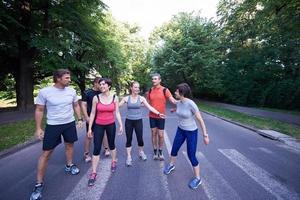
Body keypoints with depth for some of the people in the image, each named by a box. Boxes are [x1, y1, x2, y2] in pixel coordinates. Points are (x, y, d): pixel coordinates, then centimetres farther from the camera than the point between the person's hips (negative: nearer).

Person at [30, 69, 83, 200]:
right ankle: (39, 183, 19)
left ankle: (69, 165, 43)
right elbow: (39, 110, -7)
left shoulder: (72, 91, -4)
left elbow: (76, 106, 8)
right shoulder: (44, 92, -14)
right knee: (46, 153, 3)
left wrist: (80, 119, 6)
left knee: (69, 145, 18)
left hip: (70, 123, 3)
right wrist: (38, 128, -7)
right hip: (53, 125, -3)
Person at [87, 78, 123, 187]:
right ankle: (93, 173, 16)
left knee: (111, 145, 17)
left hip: (111, 125, 1)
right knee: (96, 149, 1)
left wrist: (121, 125, -8)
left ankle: (114, 162, 44)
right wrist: (89, 128, -3)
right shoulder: (96, 98, -8)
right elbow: (92, 114, -3)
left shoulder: (115, 97, -6)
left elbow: (117, 113, -2)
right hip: (98, 126, 0)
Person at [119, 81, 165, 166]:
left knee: (140, 139, 6)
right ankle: (129, 157, 25)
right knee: (129, 139, 7)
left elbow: (150, 107, -7)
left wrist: (158, 113, -14)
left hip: (138, 121, 0)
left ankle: (141, 152, 36)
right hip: (129, 121, 1)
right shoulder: (126, 98, -3)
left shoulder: (141, 98, -4)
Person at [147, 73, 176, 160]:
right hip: (152, 116, 3)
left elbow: (172, 100, -17)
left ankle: (160, 152, 27)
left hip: (161, 116, -3)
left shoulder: (165, 90, -9)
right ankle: (155, 152, 28)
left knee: (160, 135, 6)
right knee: (154, 134, 12)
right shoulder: (150, 90, 3)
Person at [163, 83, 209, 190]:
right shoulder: (178, 103, -7)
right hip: (180, 130, 7)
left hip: (191, 132, -6)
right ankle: (171, 165, 46)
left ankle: (197, 178, 26)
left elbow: (200, 120, -22)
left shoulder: (191, 104, -27)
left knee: (191, 156, 2)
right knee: (174, 149, 18)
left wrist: (205, 135, -19)